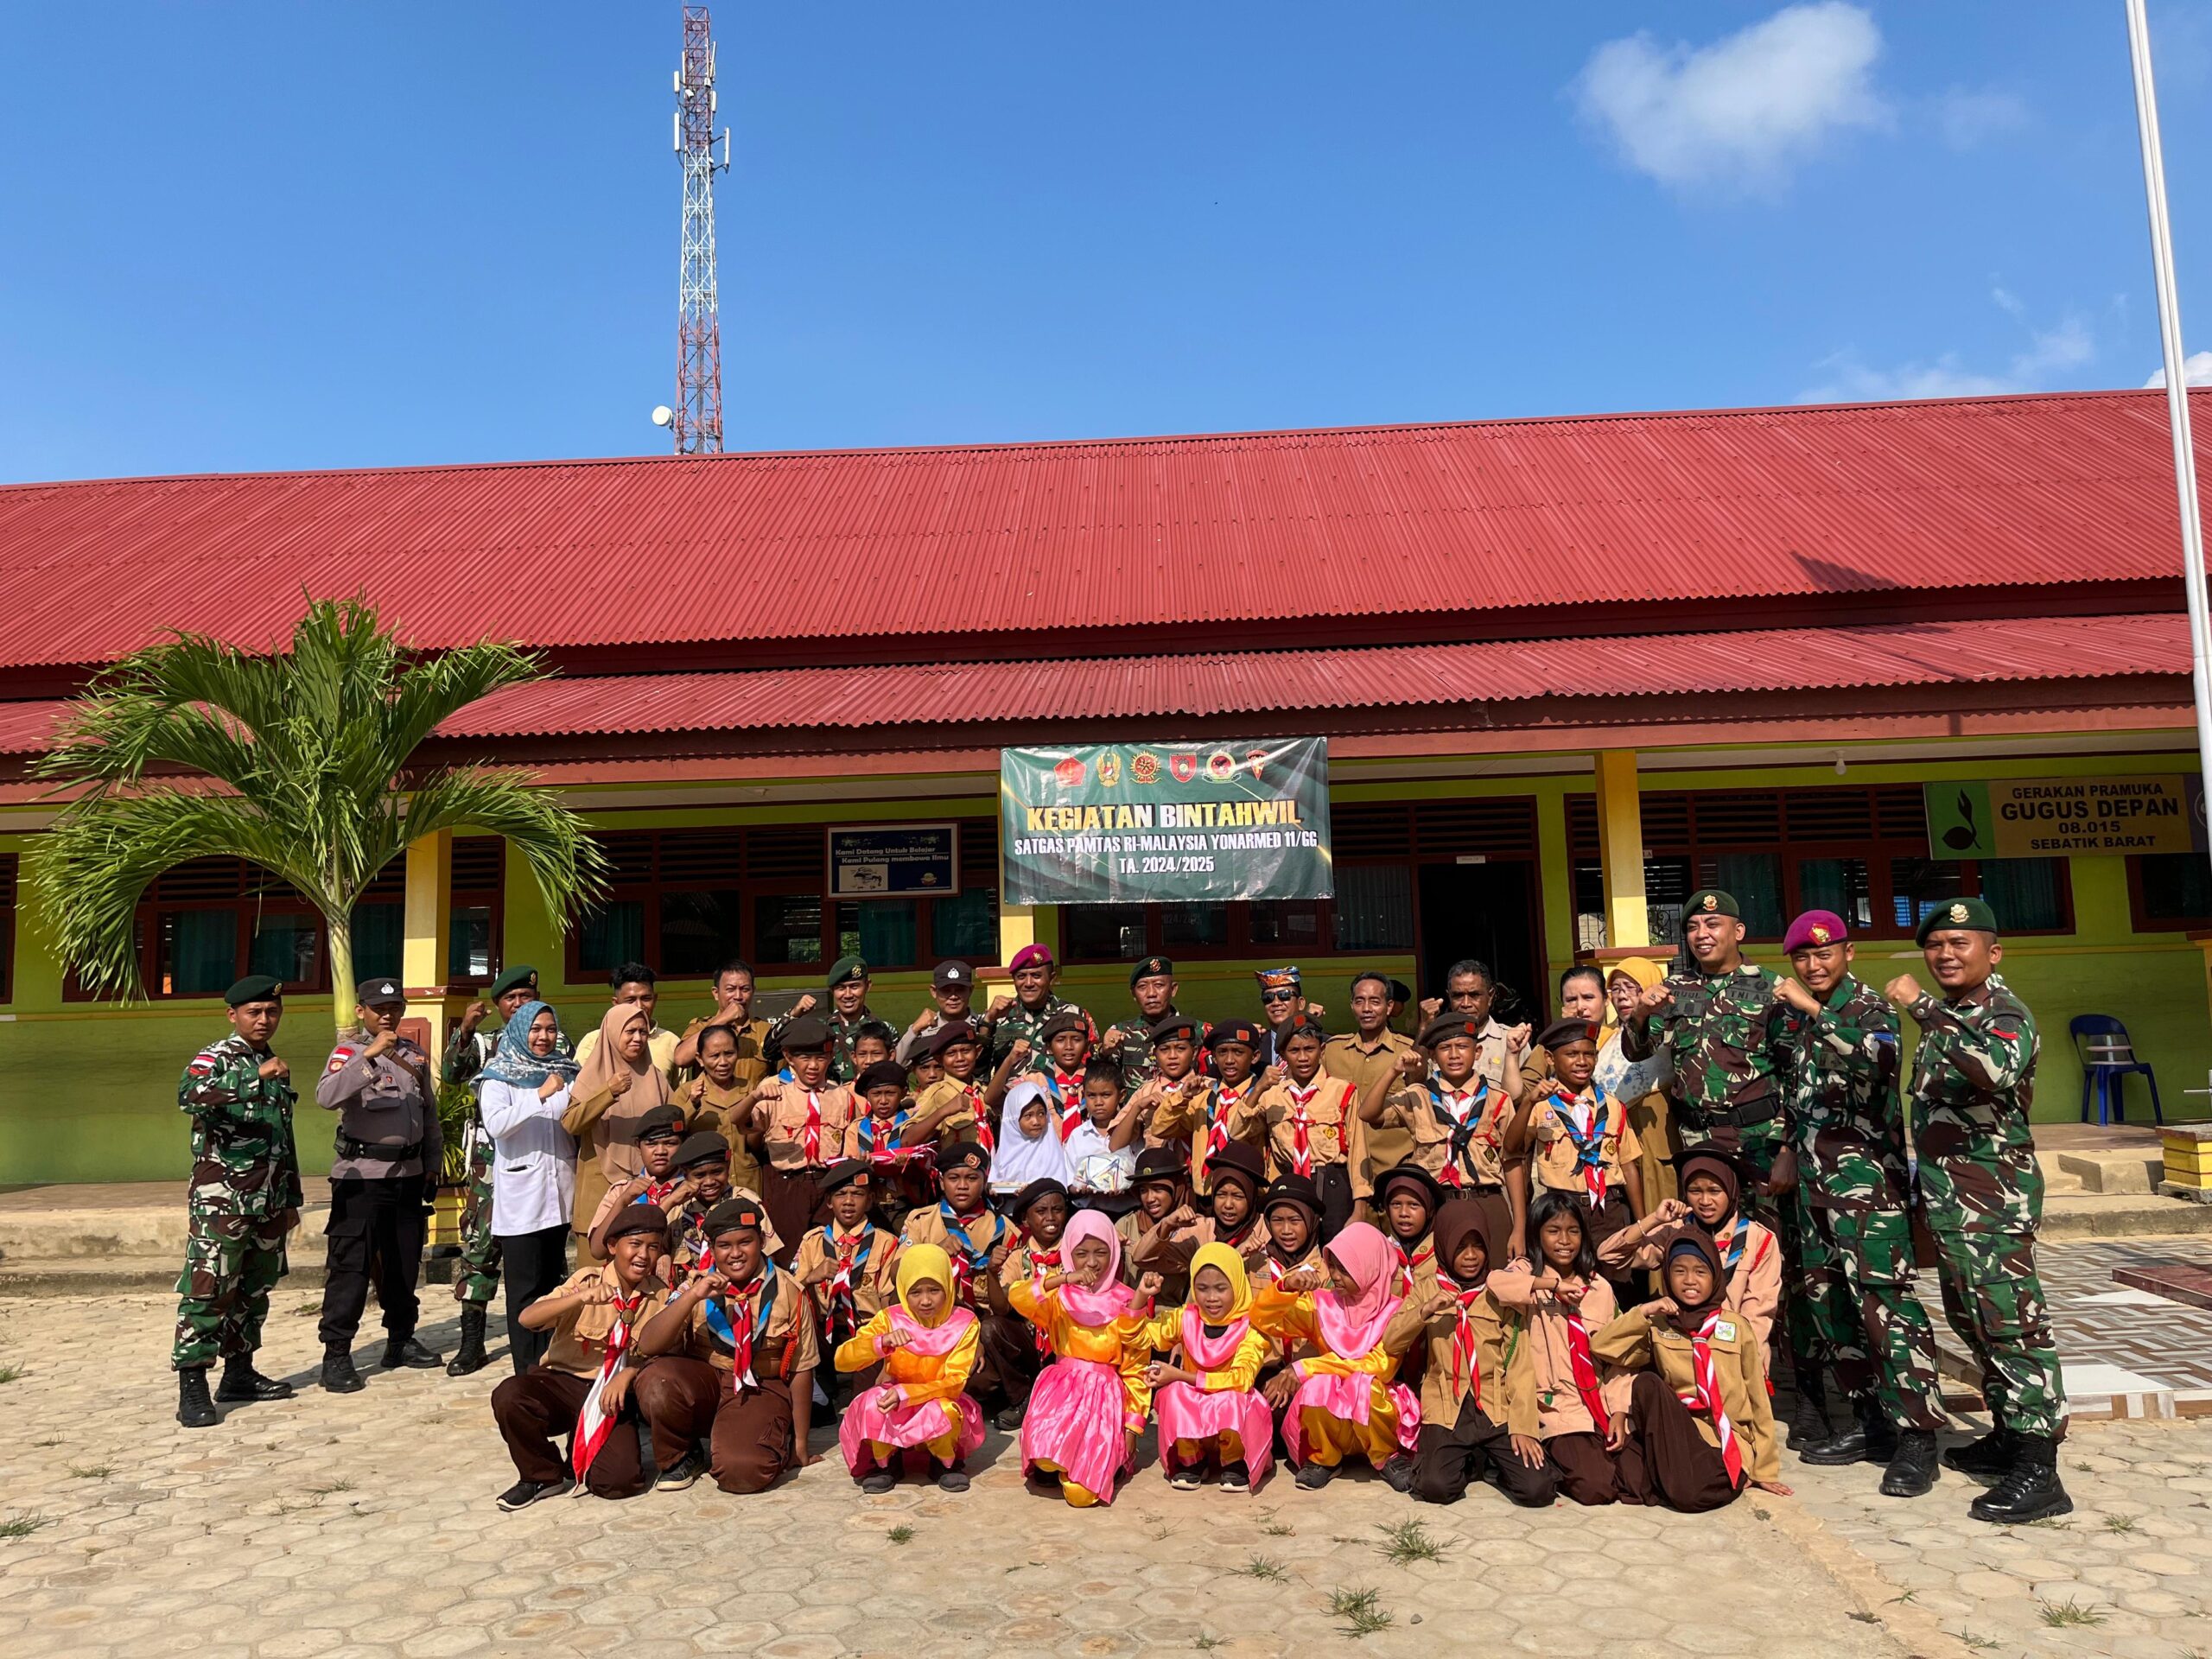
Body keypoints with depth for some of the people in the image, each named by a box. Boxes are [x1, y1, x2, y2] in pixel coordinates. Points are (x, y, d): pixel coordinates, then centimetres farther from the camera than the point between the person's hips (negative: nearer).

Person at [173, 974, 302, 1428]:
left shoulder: (277, 1067, 16)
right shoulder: (216, 1057, -5)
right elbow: (189, 1095, -30)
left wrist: (291, 1198, 22)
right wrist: (256, 1075, -37)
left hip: (269, 1203, 7)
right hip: (221, 1199, -7)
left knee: (254, 1290, 12)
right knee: (207, 1289, -8)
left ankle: (239, 1373, 22)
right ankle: (192, 1387, -4)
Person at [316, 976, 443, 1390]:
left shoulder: (414, 1055, 12)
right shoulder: (351, 1051, -6)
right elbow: (327, 1097, -27)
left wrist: (432, 1166, 16)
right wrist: (369, 1055, -35)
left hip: (409, 1173, 6)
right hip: (361, 1173, -6)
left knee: (404, 1262, 13)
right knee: (351, 1265, -4)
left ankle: (401, 1341, 25)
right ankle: (336, 1354, 3)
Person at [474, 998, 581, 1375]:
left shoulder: (565, 1072, 11)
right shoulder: (499, 1076, -2)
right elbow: (495, 1124, -18)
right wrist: (539, 1096, -26)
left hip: (559, 1192, 4)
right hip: (520, 1196, -4)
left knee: (552, 1282, 10)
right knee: (524, 1287, -2)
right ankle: (526, 1371, 3)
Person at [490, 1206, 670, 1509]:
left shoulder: (659, 1295, 0)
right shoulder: (588, 1279, -7)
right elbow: (527, 1318, -20)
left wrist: (627, 1375, -20)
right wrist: (582, 1297, -36)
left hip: (613, 1397, 1)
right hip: (563, 1381, 0)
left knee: (619, 1479, -23)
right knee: (508, 1396, -31)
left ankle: (581, 1455, 14)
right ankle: (542, 1476, -4)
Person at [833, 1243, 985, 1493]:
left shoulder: (964, 1322, -14)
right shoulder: (890, 1318, -13)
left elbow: (955, 1382, -20)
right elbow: (842, 1359, -22)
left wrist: (904, 1394, -35)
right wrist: (882, 1342, -41)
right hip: (894, 1415, 1)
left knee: (942, 1411, -36)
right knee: (875, 1402, -33)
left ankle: (948, 1462, -1)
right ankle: (885, 1463, -1)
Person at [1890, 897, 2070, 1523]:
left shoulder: (2005, 1013, -12)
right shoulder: (1947, 1016, 15)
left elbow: (1997, 1068, -36)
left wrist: (1921, 1007, -32)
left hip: (1993, 1193, -9)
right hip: (1947, 1194, 9)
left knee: (2012, 1322, -8)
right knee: (1972, 1320, 16)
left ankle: (2037, 1474, -5)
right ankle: (2007, 1436, 28)